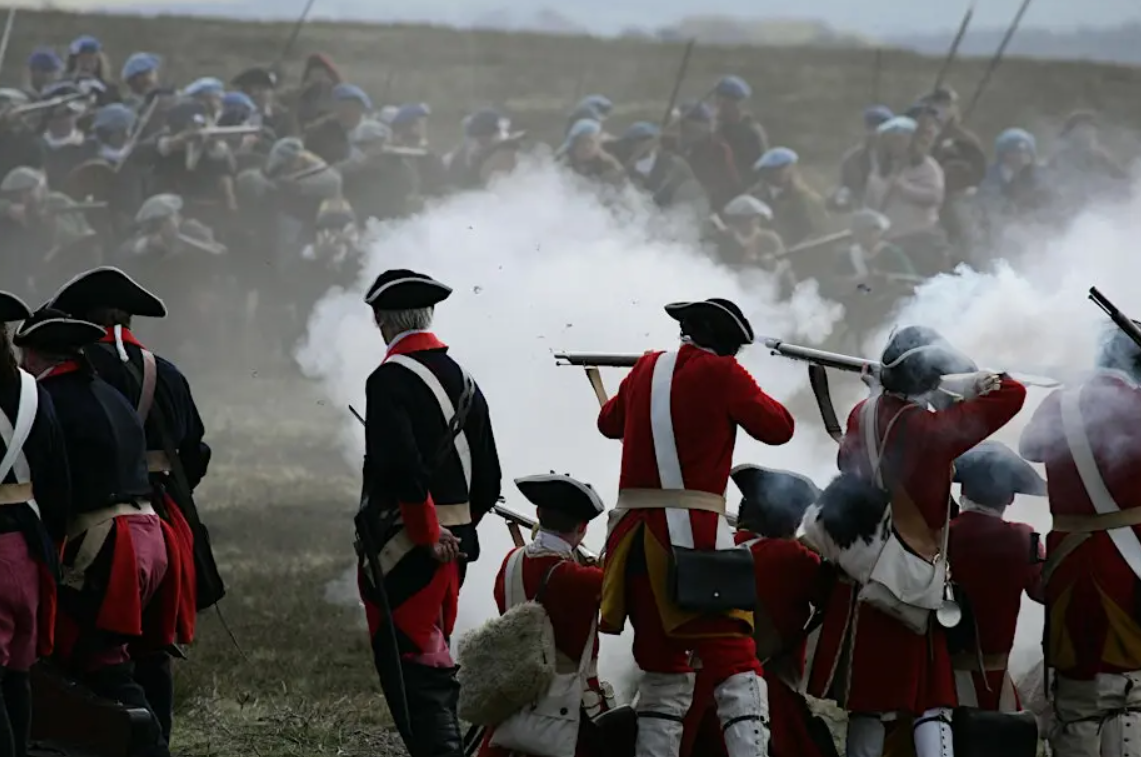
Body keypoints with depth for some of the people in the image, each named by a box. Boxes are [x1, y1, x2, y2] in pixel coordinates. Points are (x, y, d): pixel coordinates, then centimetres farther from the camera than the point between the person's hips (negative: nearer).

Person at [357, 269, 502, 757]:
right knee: (433, 668, 17)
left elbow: (401, 466, -25)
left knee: (410, 673, -8)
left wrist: (428, 534, -15)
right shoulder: (463, 381, 12)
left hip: (405, 547, -8)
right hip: (454, 546, 8)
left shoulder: (390, 379, -13)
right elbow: (488, 481, 14)